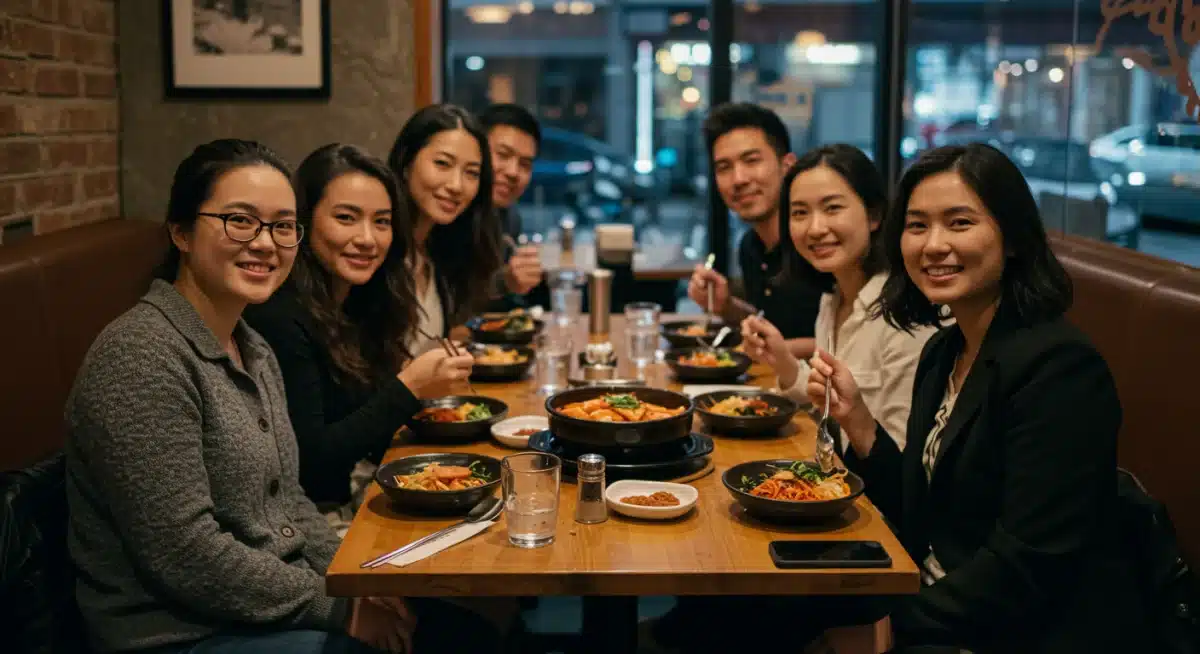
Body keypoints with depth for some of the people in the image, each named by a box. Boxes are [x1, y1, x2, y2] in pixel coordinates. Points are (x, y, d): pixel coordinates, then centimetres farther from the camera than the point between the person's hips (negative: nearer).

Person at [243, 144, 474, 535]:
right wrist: (408, 388, -20)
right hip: (323, 521, -8)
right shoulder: (279, 317, -17)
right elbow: (306, 463, -19)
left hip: (368, 499, 8)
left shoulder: (359, 304, 8)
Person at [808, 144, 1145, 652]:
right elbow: (918, 514, 8)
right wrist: (854, 416, -3)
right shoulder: (942, 352, 6)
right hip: (941, 608, 7)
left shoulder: (1058, 366, -20)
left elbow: (1025, 567, -23)